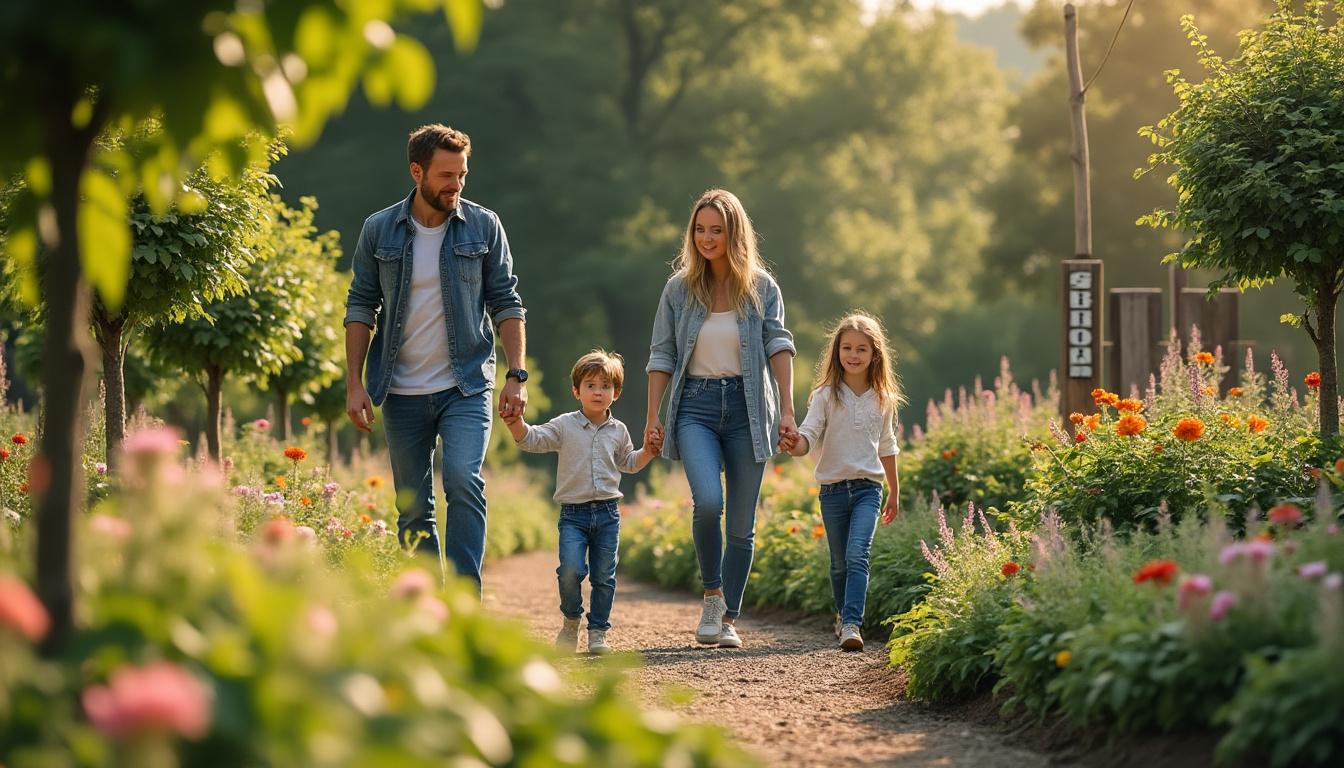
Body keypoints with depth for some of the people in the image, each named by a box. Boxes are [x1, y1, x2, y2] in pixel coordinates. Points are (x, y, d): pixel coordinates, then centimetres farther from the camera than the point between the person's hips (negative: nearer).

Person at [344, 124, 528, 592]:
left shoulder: (483, 227, 1)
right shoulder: (379, 231, 2)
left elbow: (506, 303, 4)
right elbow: (361, 307, 5)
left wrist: (517, 376, -4)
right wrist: (354, 383, -2)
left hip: (466, 386, -2)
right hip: (402, 393, 2)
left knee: (464, 481, -22)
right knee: (413, 510, 6)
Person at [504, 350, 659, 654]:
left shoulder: (618, 431, 11)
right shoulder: (564, 426, 1)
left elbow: (628, 463, 26)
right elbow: (532, 440, -8)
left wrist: (648, 452, 9)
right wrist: (516, 423, -26)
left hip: (607, 513, 3)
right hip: (573, 513, -3)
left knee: (604, 577, 4)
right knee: (571, 571, -18)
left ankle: (598, 632, 16)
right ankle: (571, 621, 6)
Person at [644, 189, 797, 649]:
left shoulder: (761, 287, 3)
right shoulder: (680, 288, 5)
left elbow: (779, 347, -4)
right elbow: (662, 355, 8)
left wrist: (787, 412, -15)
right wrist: (652, 416, 1)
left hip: (747, 407, 1)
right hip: (696, 406, 0)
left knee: (742, 523, 2)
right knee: (708, 501, -23)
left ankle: (729, 620, 12)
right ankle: (712, 595, -3)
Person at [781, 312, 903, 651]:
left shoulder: (882, 399, 7)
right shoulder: (827, 395, -1)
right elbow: (810, 434, -12)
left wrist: (894, 492, 24)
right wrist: (795, 445, -36)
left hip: (868, 487, 0)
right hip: (833, 488, 0)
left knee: (857, 555, -18)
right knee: (840, 563, 9)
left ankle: (851, 625, -25)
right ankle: (843, 616, 30)